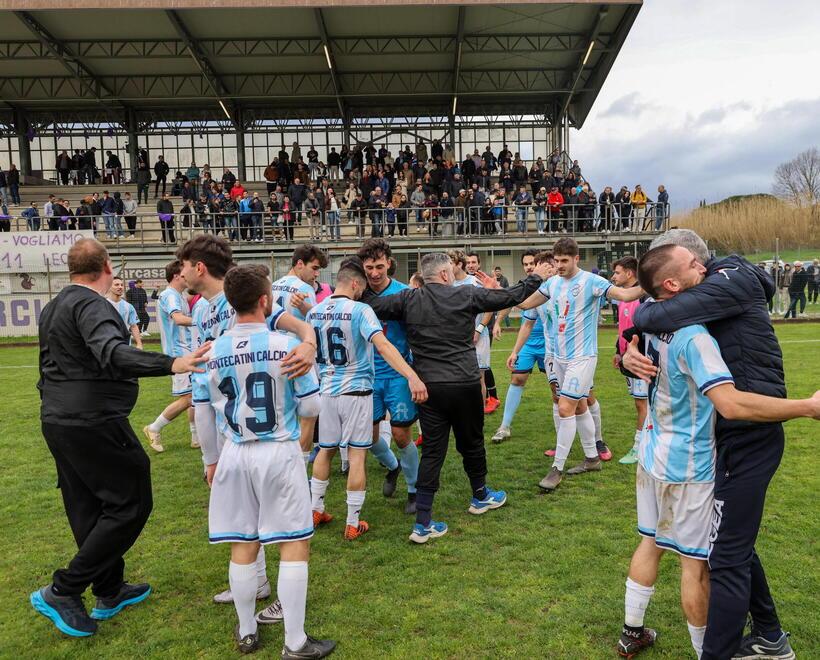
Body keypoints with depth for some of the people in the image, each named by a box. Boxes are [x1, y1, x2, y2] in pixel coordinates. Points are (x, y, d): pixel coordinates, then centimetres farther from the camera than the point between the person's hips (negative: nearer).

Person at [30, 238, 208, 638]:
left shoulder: (53, 307, 15)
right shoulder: (91, 304, -16)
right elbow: (112, 354, -35)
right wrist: (172, 364, -48)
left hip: (58, 421, 10)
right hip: (93, 424, -10)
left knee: (89, 510, 16)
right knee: (131, 504, -1)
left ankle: (110, 592, 28)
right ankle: (62, 592, 3)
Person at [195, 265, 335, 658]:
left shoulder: (212, 353, -1)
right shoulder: (287, 346, -12)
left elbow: (204, 415, 8)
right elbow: (310, 408, -7)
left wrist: (211, 460, 21)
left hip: (235, 456, 4)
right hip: (279, 453, -4)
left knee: (243, 546, 15)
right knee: (294, 545, 7)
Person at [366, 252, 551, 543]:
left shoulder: (409, 299, -1)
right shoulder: (467, 295, -4)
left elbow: (370, 307, -1)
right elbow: (511, 297, 6)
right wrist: (536, 278, 23)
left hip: (428, 387, 2)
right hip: (465, 385, -2)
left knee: (432, 451, 6)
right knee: (472, 443, 19)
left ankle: (423, 524, 4)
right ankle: (480, 496, 42)